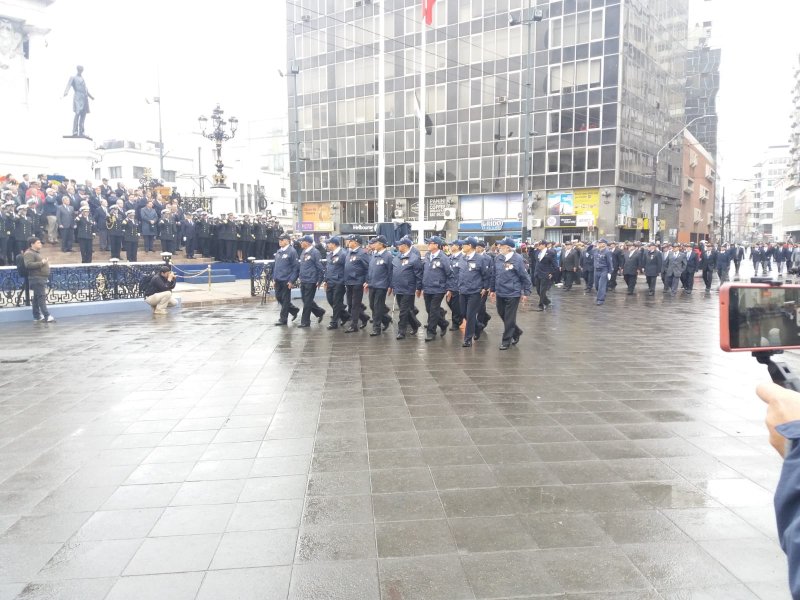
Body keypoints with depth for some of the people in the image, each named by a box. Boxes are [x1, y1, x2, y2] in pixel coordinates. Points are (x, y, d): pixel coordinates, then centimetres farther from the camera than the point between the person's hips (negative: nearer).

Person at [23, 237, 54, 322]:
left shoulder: (36, 253, 23)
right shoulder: (29, 253, -9)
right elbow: (28, 265, -23)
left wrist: (45, 263, 19)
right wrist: (41, 263, -20)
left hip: (42, 278, 10)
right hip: (37, 279, -10)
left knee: (37, 298, 12)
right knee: (41, 297, -13)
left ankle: (37, 316, 15)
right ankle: (47, 316, -17)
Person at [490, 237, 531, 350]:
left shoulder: (517, 259, -14)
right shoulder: (498, 258, 1)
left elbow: (525, 277, -9)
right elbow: (494, 275, 12)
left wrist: (526, 292, -7)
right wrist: (493, 290, 15)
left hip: (512, 294, -6)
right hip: (500, 293, 6)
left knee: (509, 319, 2)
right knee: (502, 315, 16)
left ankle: (506, 341, 15)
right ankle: (516, 332, 37)